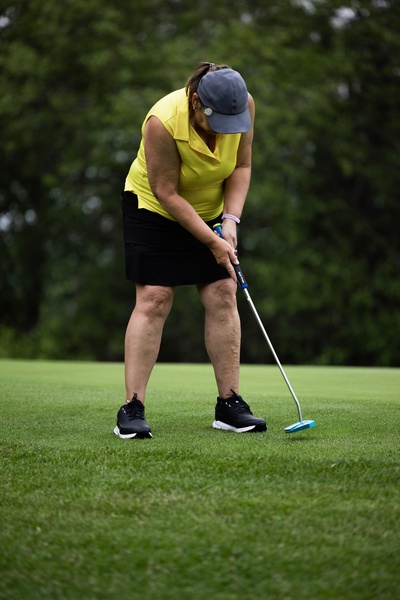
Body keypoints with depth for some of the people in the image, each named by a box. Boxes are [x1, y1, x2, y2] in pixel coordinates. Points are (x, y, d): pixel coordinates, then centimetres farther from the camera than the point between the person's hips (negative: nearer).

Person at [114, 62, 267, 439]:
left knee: (223, 295, -5)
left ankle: (229, 404, 0)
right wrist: (212, 242, -25)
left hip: (213, 210, 5)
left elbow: (241, 165, -6)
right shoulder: (164, 122, -32)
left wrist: (230, 218, -18)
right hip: (154, 208, -4)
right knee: (153, 299, -13)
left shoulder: (244, 104, -19)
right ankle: (132, 408, -10)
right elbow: (166, 193, -25)